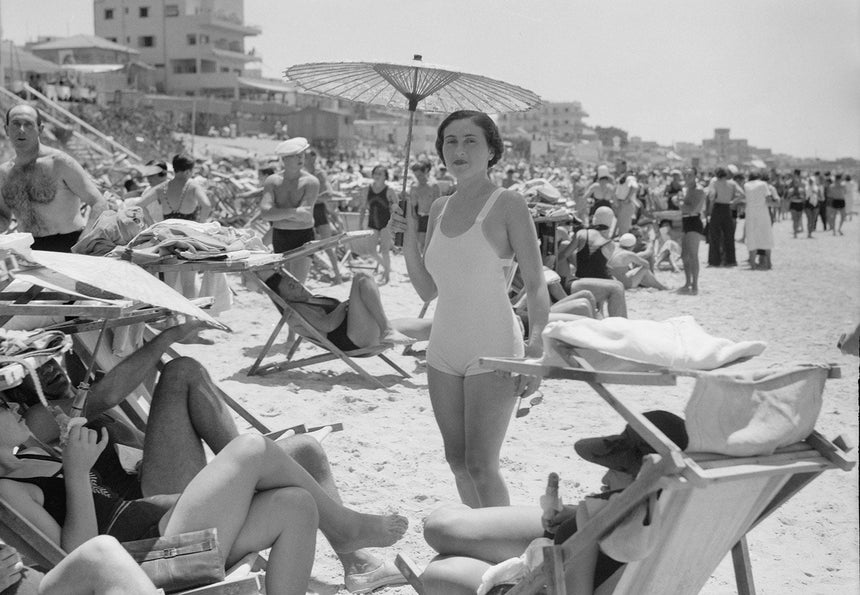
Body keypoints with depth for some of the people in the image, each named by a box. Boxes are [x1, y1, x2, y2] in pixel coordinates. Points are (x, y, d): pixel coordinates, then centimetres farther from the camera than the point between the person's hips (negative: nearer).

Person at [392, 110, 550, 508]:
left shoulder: (507, 205, -9)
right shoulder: (440, 208, 9)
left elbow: (536, 286, -11)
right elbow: (427, 290, 13)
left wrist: (536, 350, -23)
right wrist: (409, 236, 1)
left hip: (493, 354, -6)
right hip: (444, 352, 7)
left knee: (480, 465, -8)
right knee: (457, 461, 13)